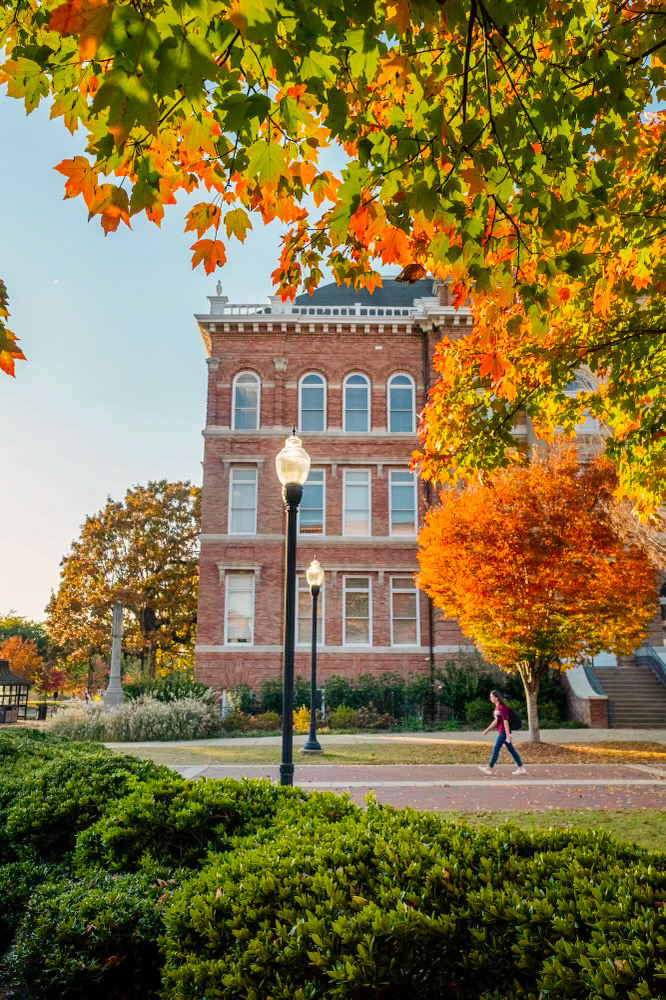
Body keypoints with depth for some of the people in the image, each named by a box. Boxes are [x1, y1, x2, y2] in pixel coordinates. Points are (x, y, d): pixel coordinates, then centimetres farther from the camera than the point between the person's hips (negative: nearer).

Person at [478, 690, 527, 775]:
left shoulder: (502, 707, -16)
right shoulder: (497, 707, 13)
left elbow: (505, 721, -19)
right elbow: (496, 720, 20)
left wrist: (508, 734, -21)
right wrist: (488, 729, 20)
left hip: (503, 732, -9)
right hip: (501, 732, 9)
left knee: (496, 749, -3)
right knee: (511, 750, 10)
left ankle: (489, 769, 5)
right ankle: (521, 768, 13)